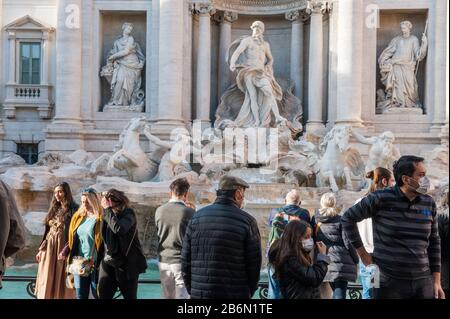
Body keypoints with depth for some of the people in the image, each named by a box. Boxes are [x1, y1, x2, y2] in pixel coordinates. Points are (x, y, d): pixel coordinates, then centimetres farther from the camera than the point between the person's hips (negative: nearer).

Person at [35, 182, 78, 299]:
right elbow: (47, 230, 16)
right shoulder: (54, 209, 14)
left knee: (61, 280, -1)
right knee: (47, 280, 7)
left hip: (63, 247, -6)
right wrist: (41, 248, 12)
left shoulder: (74, 209, -6)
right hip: (49, 247, 6)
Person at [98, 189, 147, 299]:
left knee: (130, 296, 7)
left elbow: (119, 229, -30)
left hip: (127, 264, -5)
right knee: (102, 295, 1)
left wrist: (108, 209, -22)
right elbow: (103, 238, 12)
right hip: (108, 263, 5)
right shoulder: (106, 214, 7)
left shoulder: (128, 213, -11)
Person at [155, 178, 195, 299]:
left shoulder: (159, 211, -1)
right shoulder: (189, 212, -14)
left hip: (164, 260, 5)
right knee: (182, 296, 1)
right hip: (182, 261, -4)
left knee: (167, 296, 16)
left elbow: (159, 233, 10)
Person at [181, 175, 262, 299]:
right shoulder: (246, 221, -6)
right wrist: (248, 293, 10)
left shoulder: (196, 217, 3)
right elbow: (254, 263, -5)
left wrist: (191, 290, 14)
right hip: (235, 294, -3)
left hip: (199, 293, 3)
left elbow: (185, 260, 5)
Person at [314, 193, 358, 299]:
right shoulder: (339, 220, -8)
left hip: (324, 262, 5)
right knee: (339, 294, -4)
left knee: (336, 292, 20)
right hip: (340, 263, -5)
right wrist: (355, 259, 6)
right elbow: (347, 242, -7)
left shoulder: (317, 220, 5)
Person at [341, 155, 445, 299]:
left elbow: (434, 242, 10)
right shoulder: (381, 199, -10)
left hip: (423, 283, 4)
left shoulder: (429, 203, 4)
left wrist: (437, 281, 8)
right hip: (389, 282, -4)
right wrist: (362, 253, -2)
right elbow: (348, 218, -2)